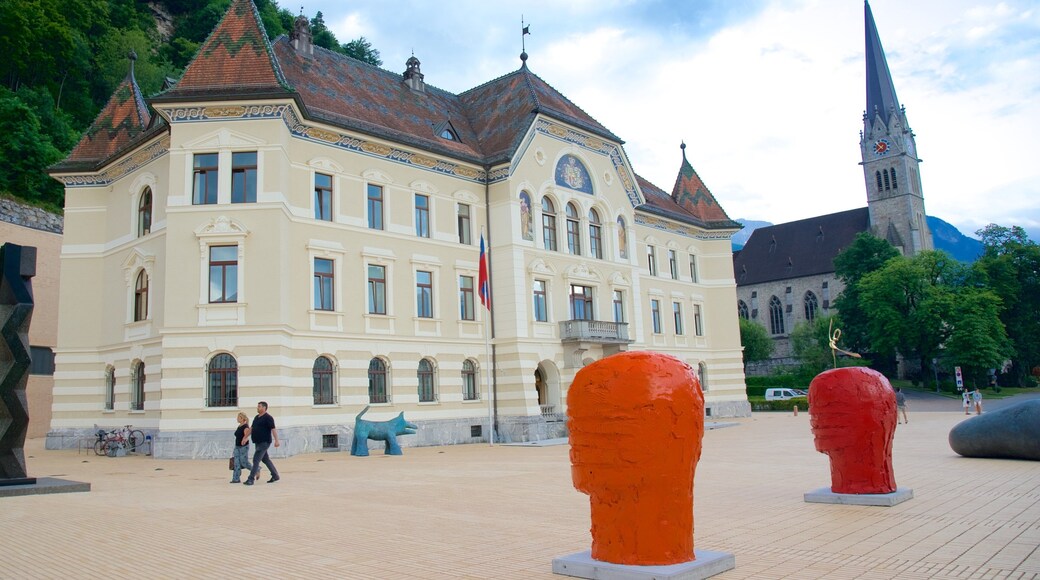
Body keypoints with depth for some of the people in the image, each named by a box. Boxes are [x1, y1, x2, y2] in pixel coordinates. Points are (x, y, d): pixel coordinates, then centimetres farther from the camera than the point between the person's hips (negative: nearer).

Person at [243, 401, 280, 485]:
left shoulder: (268, 417, -12)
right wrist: (245, 437, 16)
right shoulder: (256, 417, 14)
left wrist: (276, 440, -23)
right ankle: (275, 476, 23)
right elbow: (252, 428, 21)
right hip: (258, 442, 9)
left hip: (264, 442, -9)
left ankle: (251, 479, -7)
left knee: (256, 460, -10)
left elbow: (273, 429, -17)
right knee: (265, 459, 14)